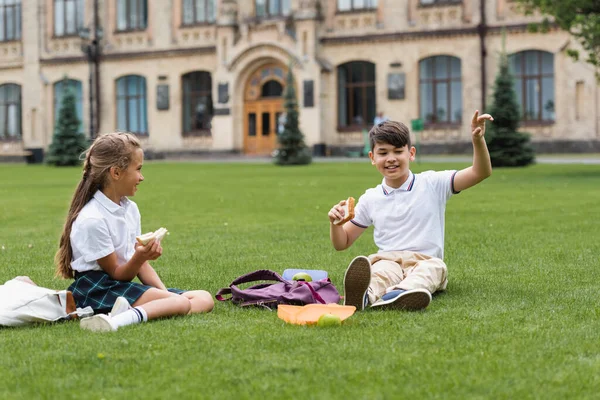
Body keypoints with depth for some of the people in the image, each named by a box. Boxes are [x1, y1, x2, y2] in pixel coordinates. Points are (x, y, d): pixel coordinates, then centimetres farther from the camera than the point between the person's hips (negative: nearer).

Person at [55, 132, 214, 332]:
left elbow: (141, 265, 12)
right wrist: (139, 257, -29)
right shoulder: (92, 219, -16)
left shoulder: (130, 209, 9)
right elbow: (116, 273, -10)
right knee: (182, 303, -25)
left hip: (123, 285, 9)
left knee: (205, 298, -5)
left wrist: (165, 294, -3)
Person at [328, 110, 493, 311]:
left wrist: (478, 140, -23)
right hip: (387, 261, 1)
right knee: (383, 269, -35)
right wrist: (335, 223, -4)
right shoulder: (370, 199, 13)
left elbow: (480, 173, -5)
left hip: (425, 261, -1)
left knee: (434, 267, -36)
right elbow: (342, 243, 19)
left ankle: (397, 294, -69)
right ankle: (365, 293, -71)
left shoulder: (432, 184, 6)